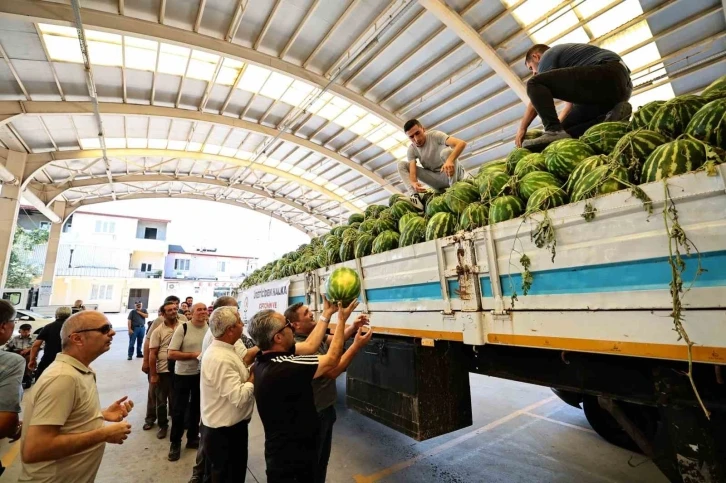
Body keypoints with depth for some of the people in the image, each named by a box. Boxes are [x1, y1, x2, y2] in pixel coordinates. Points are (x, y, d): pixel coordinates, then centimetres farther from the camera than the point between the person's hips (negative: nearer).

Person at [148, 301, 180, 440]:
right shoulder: (158, 331, -6)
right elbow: (152, 354, -6)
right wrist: (153, 374, -7)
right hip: (163, 370, -1)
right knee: (161, 400, 13)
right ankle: (163, 425, 32)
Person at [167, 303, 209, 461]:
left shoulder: (210, 328, -7)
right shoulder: (182, 328, -17)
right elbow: (171, 354, -17)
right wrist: (194, 355, -22)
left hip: (202, 374, 3)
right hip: (183, 375, -3)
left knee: (196, 408, 18)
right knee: (179, 409, 8)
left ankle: (192, 438, 36)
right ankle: (175, 443, 28)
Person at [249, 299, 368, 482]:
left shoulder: (265, 358, -7)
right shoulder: (285, 368, -36)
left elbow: (309, 346, 0)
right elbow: (332, 359, -24)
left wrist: (326, 315, 3)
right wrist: (341, 320, -15)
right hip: (291, 457, -9)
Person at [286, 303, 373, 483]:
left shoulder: (314, 335, -1)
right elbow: (332, 371, -34)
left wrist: (354, 326, -12)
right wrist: (356, 346, -33)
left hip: (326, 408, 9)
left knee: (323, 457, 27)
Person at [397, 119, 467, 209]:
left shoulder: (435, 135, -16)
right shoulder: (411, 150, -5)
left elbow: (462, 143, -30)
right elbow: (412, 171, -18)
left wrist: (450, 160, -49)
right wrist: (414, 183, -43)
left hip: (453, 174, -4)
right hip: (437, 179, 4)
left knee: (446, 151, -34)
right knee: (402, 165, -8)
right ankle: (415, 196, -26)